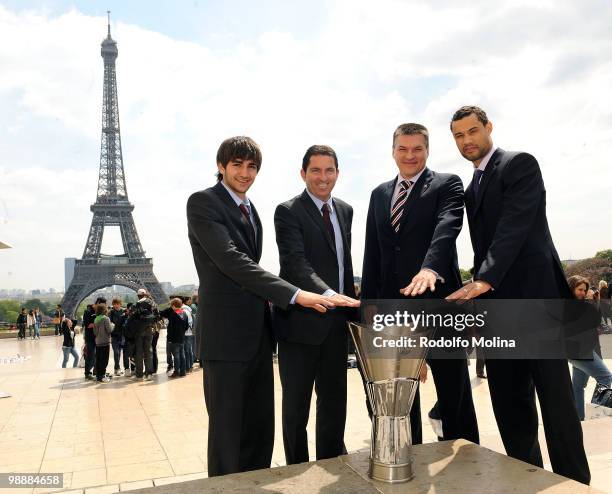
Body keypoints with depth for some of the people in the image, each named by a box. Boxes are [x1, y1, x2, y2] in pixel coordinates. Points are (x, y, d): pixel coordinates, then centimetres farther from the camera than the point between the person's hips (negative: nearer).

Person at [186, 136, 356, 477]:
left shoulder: (250, 210, 17)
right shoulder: (203, 203, -9)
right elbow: (231, 260, -22)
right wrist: (295, 294, -27)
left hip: (258, 334, 8)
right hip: (226, 334, -8)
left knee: (261, 430, 14)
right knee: (227, 431, 3)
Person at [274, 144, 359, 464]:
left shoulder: (345, 211, 13)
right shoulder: (288, 212, -9)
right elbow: (296, 263, -22)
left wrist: (350, 305, 15)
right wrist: (328, 294, -36)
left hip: (337, 321, 6)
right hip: (302, 319, -6)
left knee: (334, 402, 16)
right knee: (296, 404, 7)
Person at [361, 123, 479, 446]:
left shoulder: (447, 184, 1)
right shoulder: (379, 194, 16)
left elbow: (447, 227, -19)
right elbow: (372, 254, 15)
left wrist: (430, 268, -37)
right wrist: (368, 303, 9)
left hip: (437, 301, -4)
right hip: (393, 303, 5)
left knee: (454, 395, 5)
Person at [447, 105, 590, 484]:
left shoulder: (520, 164, -3)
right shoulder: (472, 187, 20)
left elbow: (515, 225, -18)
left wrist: (483, 280, -29)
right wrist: (478, 305, 14)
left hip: (534, 298, -7)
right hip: (497, 307, 8)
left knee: (555, 401, -2)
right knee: (510, 406, 10)